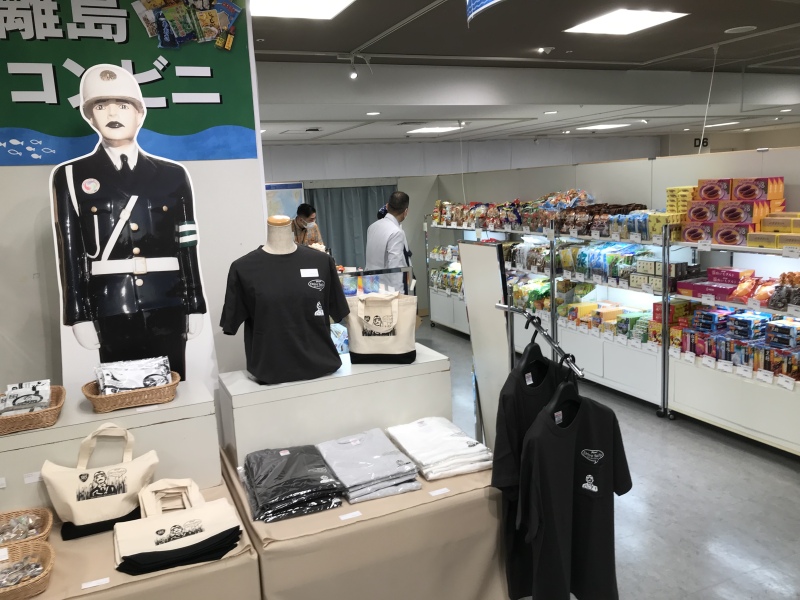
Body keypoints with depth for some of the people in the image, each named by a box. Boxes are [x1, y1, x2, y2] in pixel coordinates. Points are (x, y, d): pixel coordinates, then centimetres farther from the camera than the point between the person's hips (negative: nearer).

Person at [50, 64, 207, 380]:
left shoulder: (173, 175, 10)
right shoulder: (70, 176, 6)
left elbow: (187, 246, 8)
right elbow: (70, 251, 2)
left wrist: (195, 306, 6)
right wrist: (80, 315, -3)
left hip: (168, 306, 2)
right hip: (112, 310, -1)